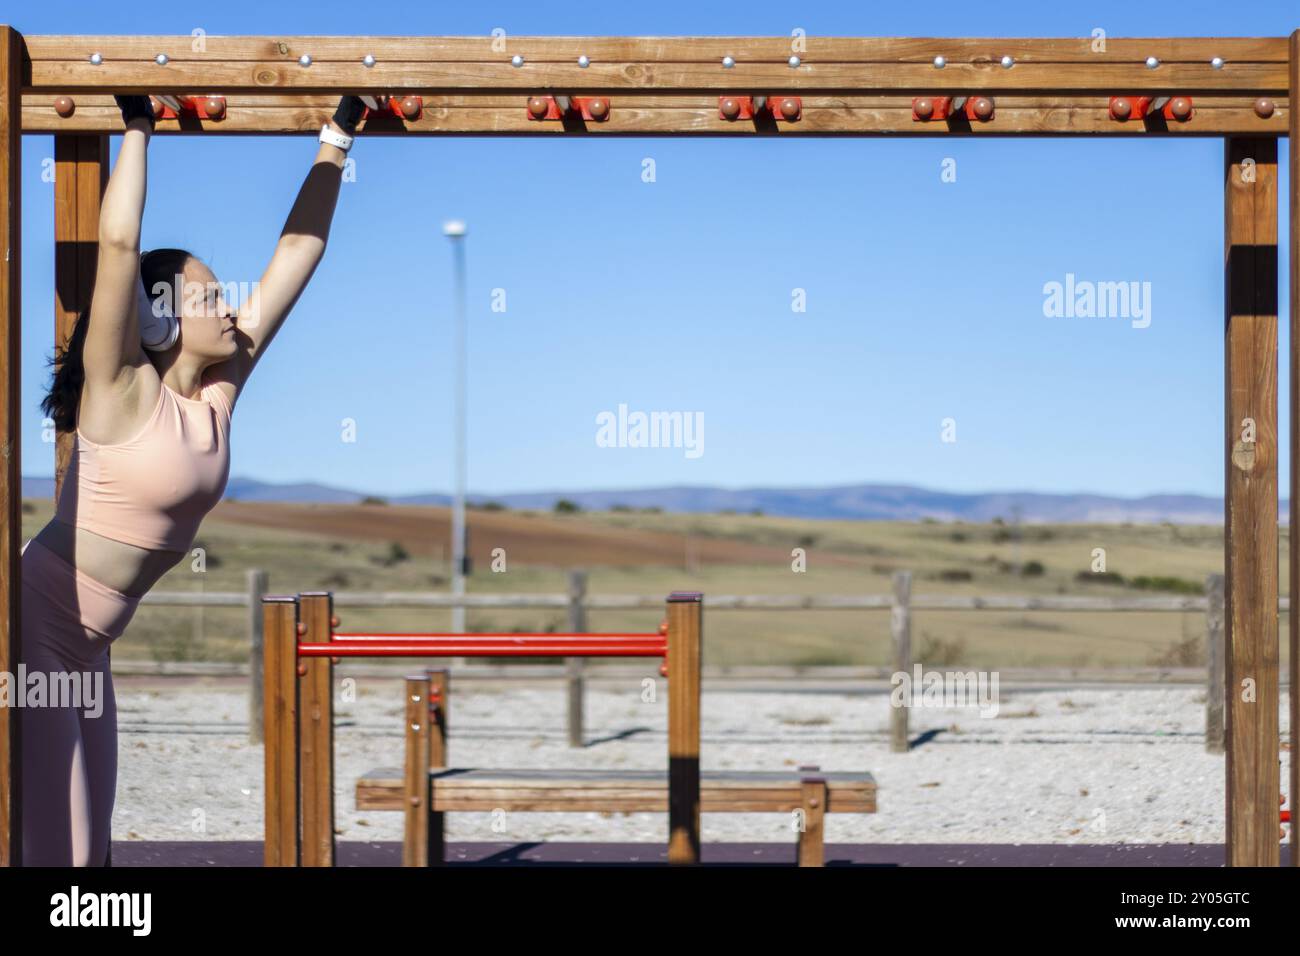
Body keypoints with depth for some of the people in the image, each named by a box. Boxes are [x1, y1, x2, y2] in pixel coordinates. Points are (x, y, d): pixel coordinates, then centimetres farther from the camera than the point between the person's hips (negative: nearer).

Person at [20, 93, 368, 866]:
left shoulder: (220, 392, 3)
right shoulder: (122, 393, -14)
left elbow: (299, 250, 5)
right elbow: (119, 243, -26)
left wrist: (337, 141, 6)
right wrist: (138, 127, -20)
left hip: (86, 647, 8)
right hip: (35, 627, -8)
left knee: (88, 851, 9)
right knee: (55, 852, -9)